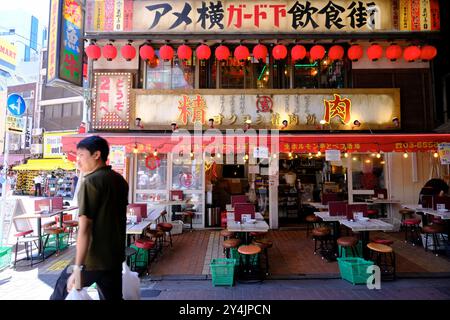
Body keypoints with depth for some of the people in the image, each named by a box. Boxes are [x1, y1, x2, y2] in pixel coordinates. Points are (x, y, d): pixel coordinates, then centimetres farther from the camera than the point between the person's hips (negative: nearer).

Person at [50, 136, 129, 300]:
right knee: (112, 296, 16)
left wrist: (78, 268, -21)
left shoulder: (90, 182, -15)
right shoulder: (120, 180, 7)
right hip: (116, 255, 7)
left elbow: (85, 228, -21)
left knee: (61, 292, 17)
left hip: (93, 258, -7)